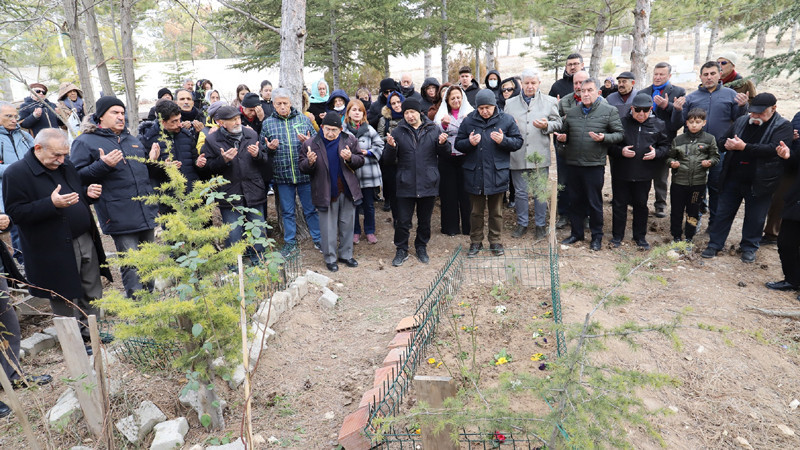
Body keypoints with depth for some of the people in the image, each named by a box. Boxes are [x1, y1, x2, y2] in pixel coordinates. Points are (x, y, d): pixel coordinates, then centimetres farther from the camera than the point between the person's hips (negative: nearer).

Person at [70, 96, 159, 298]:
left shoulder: (131, 139, 19)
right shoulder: (85, 142, -2)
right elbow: (77, 176, -8)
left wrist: (151, 160, 9)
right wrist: (103, 165, -22)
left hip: (147, 212, 7)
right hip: (121, 218, -7)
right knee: (132, 265, -5)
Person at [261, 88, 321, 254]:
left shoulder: (304, 119, 4)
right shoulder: (267, 123, 5)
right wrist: (269, 148, -11)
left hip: (305, 173, 0)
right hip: (282, 175, 1)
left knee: (311, 209, 9)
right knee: (287, 211, 12)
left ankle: (318, 239, 24)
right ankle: (290, 241, 27)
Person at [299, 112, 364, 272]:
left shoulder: (350, 140, 1)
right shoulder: (311, 144, -4)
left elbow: (360, 161, 3)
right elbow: (302, 168, -1)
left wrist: (350, 158, -18)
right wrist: (309, 162, -23)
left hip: (347, 191, 2)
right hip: (326, 192, -2)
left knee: (347, 225, 12)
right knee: (328, 227, 7)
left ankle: (345, 254, 29)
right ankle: (330, 258, 22)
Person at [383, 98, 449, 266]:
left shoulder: (434, 130, 2)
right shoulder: (398, 132, 1)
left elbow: (444, 154, 5)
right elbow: (389, 160, 0)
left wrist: (443, 144, -15)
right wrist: (391, 146, -19)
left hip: (428, 184, 1)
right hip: (406, 184, -1)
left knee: (425, 220, 14)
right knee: (403, 221, 4)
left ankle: (421, 247, 33)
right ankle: (401, 250, 21)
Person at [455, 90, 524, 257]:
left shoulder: (506, 120, 1)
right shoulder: (468, 121, 4)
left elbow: (518, 142, 3)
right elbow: (458, 144, 6)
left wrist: (503, 140, -16)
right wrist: (469, 143, -15)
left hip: (497, 174, -1)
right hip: (474, 174, 1)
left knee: (496, 211, 9)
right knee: (476, 211, 10)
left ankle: (495, 241, 23)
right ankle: (476, 242, 23)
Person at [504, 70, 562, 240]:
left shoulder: (549, 102, 7)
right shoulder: (510, 103, 10)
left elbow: (558, 123, 7)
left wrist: (546, 125, -13)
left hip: (540, 155, -1)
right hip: (518, 155, 1)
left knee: (540, 192, 7)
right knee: (520, 192, 9)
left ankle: (540, 224, 21)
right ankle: (522, 224, 24)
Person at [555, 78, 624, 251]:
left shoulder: (609, 111, 0)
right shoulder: (572, 112, 11)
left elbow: (619, 134, -1)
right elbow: (564, 132, 23)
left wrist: (604, 138, -19)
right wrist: (562, 137, 1)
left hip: (595, 164, -4)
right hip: (573, 163, 4)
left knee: (595, 202, 3)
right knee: (575, 200, 12)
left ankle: (597, 236, 18)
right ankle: (576, 233, 26)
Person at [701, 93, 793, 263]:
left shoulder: (783, 126, -5)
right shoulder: (741, 121, 8)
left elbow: (774, 149, -20)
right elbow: (722, 139, 15)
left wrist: (744, 147, -23)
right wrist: (727, 144, -9)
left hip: (759, 183, -3)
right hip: (732, 178, 3)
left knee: (755, 217, 9)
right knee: (723, 212, 8)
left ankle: (749, 248, 24)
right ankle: (715, 244, 19)